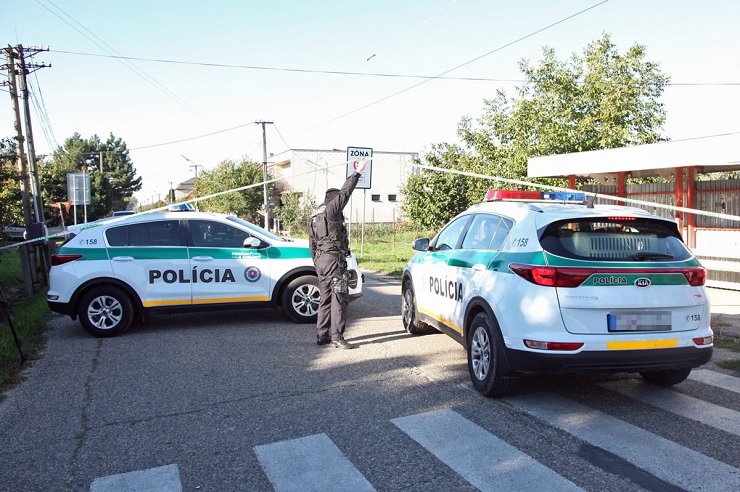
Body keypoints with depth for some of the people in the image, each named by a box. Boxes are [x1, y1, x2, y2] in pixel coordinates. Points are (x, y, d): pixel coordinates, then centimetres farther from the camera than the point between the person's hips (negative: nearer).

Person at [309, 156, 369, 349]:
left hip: (321, 260, 9)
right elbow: (345, 192, -13)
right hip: (334, 259, -9)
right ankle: (337, 337, -9)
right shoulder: (331, 210, -5)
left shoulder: (315, 216, 20)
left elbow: (312, 244, 22)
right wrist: (357, 173, -8)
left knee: (325, 298, 13)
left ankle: (322, 335, 16)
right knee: (339, 298, -8)